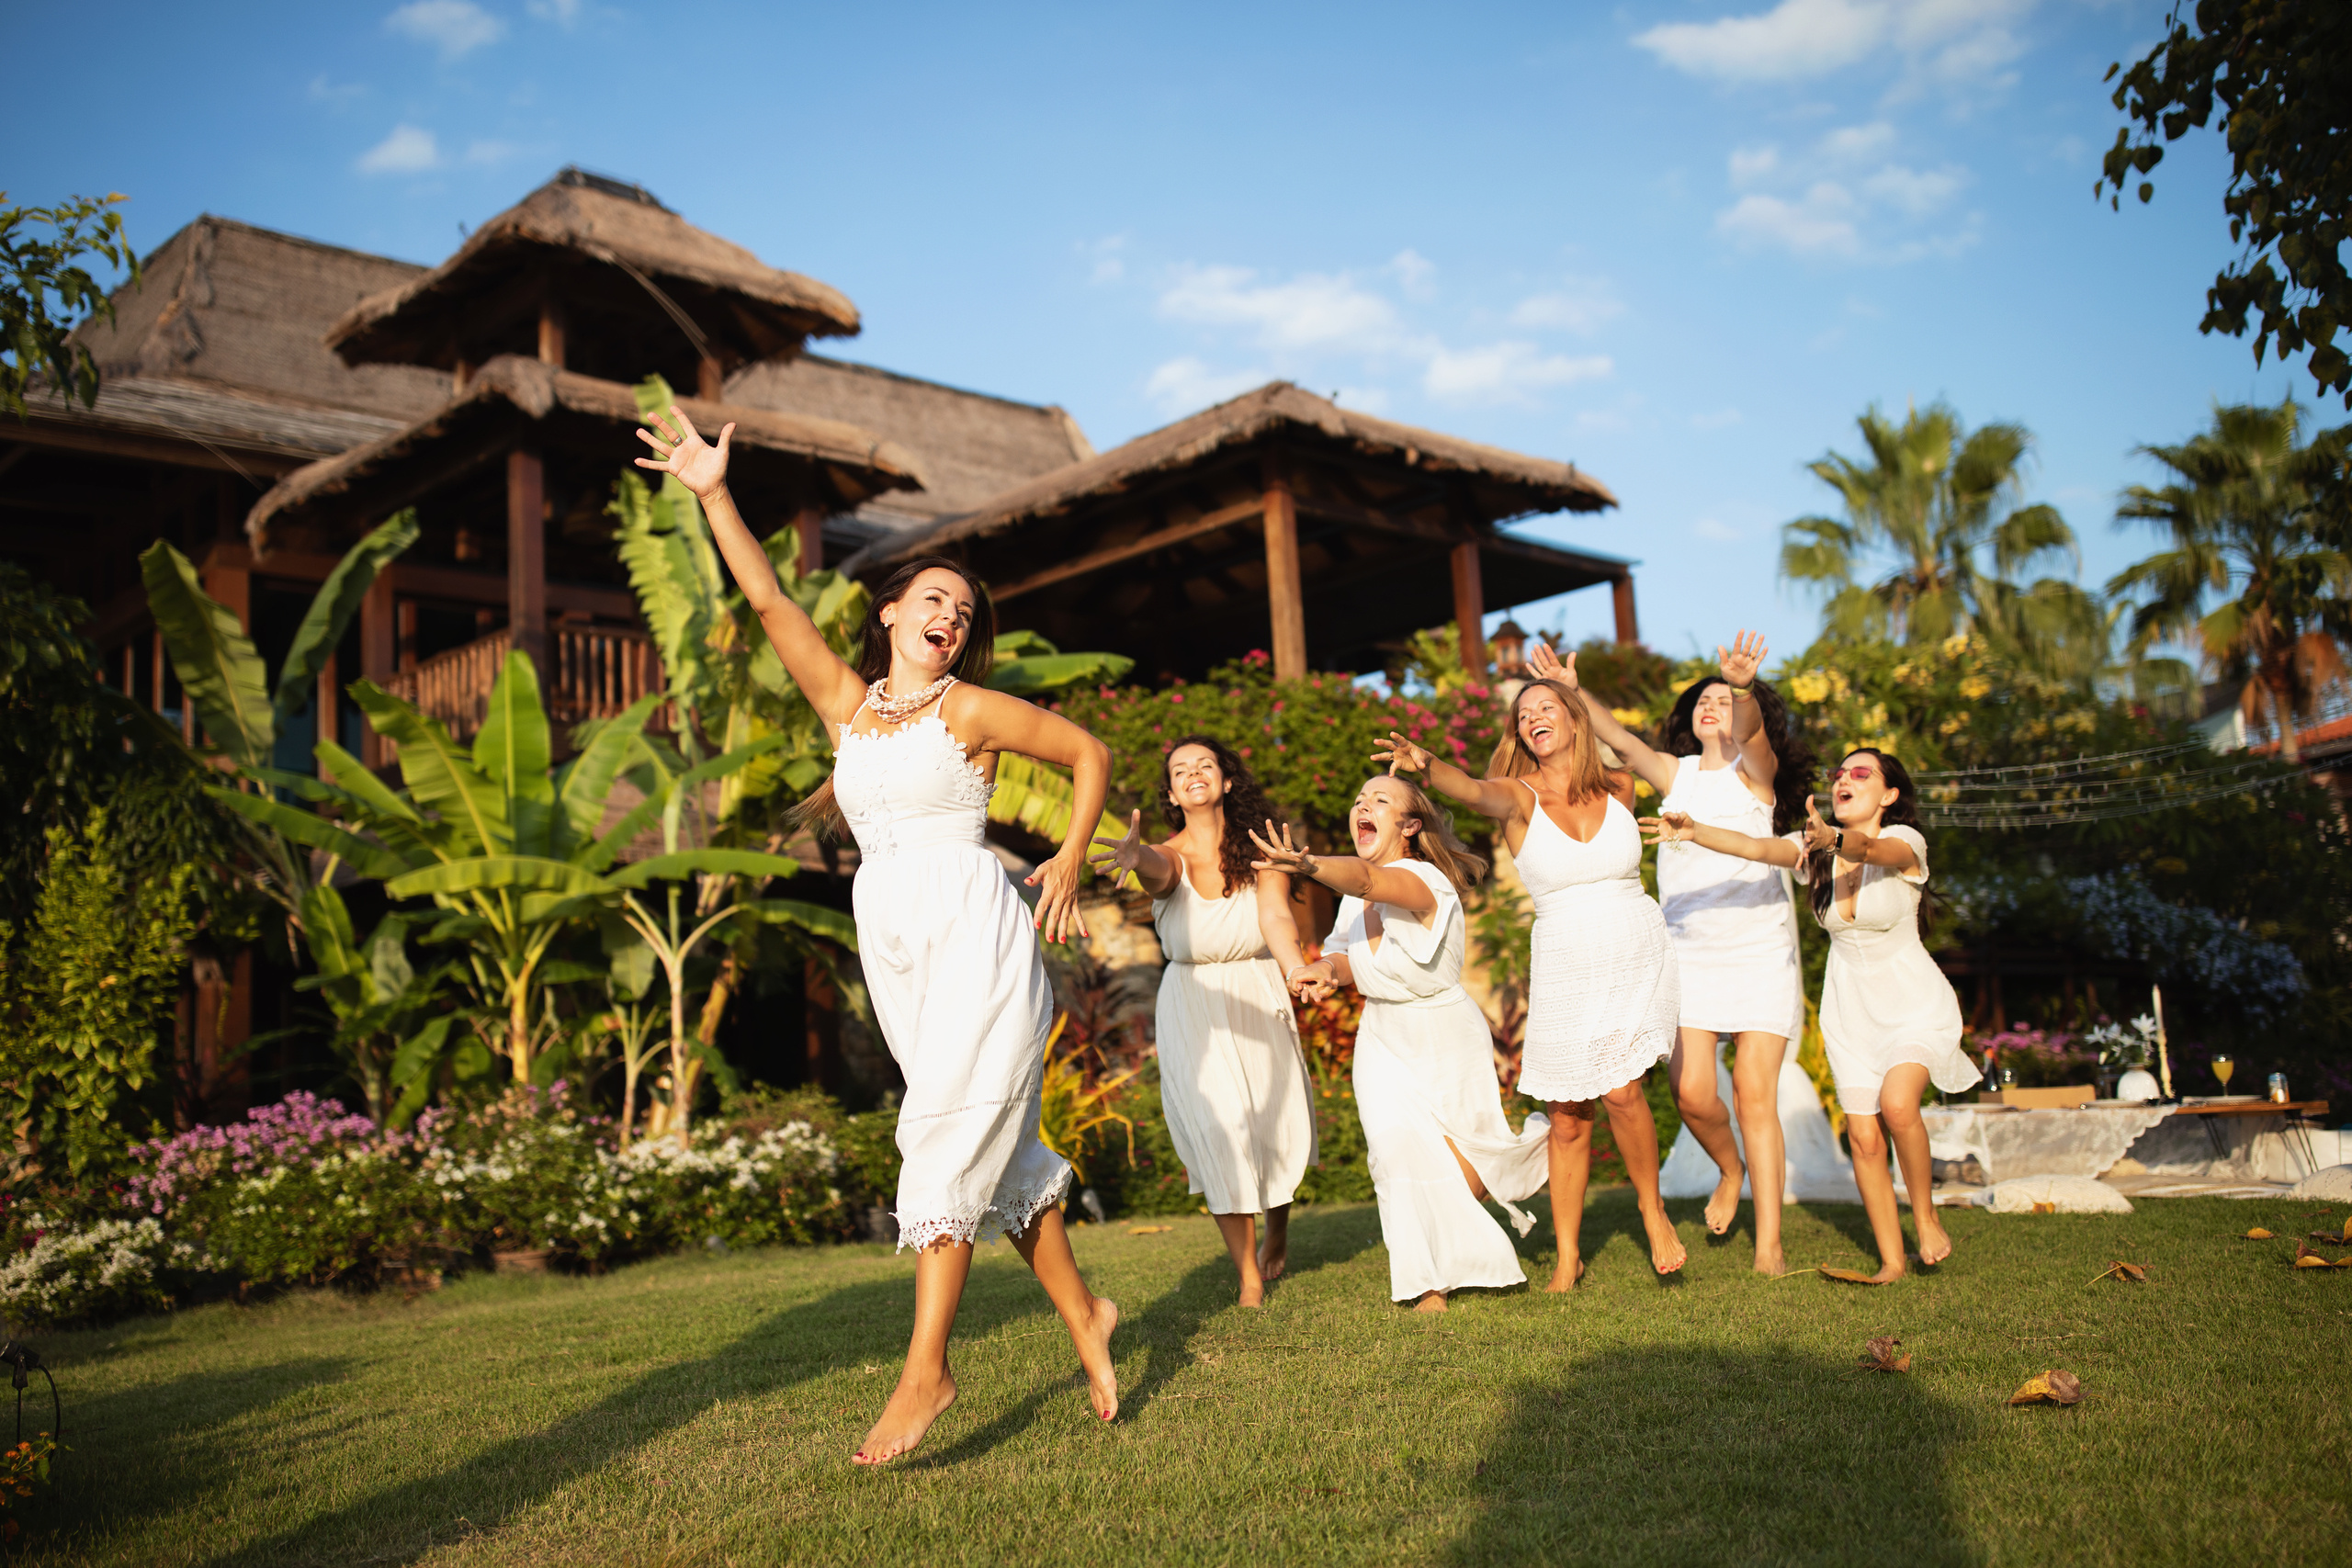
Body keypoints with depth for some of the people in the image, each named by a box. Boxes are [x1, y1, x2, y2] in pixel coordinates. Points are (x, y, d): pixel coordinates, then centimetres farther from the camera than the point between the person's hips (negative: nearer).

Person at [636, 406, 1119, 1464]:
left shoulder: (972, 710, 1)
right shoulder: (848, 703, 13)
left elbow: (1090, 753, 9)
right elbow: (769, 601, 9)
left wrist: (1070, 861, 1)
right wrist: (712, 494, 4)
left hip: (974, 934, -5)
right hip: (892, 948, 5)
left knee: (946, 1137, -12)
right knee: (1000, 1149, 9)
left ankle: (927, 1368, -11)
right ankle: (1083, 1316, 22)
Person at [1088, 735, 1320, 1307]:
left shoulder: (1260, 852, -7)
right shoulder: (1168, 856, -10)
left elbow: (1276, 917, -23)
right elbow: (1158, 868, -35)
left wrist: (1295, 967, -45)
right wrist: (1135, 855, -61)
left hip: (1259, 999, 1)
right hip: (1192, 1005, -1)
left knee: (1276, 1126, 9)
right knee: (1218, 1127, -14)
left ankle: (1278, 1236, 42)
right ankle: (1250, 1280, -2)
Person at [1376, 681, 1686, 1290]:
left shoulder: (1616, 787, 2)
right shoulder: (1518, 797, -5)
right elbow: (1473, 789, -27)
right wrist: (1426, 765, -47)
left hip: (1638, 959, 0)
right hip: (1563, 967, 0)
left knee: (1620, 1091, -17)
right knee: (1568, 1121, 4)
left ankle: (1652, 1209, 11)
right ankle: (1568, 1256, 20)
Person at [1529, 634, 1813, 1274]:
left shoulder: (1755, 769, 1)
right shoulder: (1674, 773, 11)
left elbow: (1749, 731, -21)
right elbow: (1621, 739, -3)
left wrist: (1743, 686, -43)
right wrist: (1572, 691, -18)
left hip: (1759, 953, -3)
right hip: (1688, 955, 3)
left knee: (1755, 1095, -4)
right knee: (1692, 1093, -8)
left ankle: (1769, 1246, 4)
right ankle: (1730, 1171, 26)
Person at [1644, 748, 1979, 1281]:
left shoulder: (1905, 841, -14)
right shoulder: (1816, 847, -3)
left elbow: (1872, 849, -38)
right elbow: (1755, 847, -21)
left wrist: (1837, 840, -60)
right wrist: (1694, 832, -39)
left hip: (1916, 1002, -4)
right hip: (1850, 1008, 4)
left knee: (1897, 1104, -27)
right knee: (1864, 1136, -1)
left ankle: (1926, 1216, -1)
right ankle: (1891, 1260, 14)